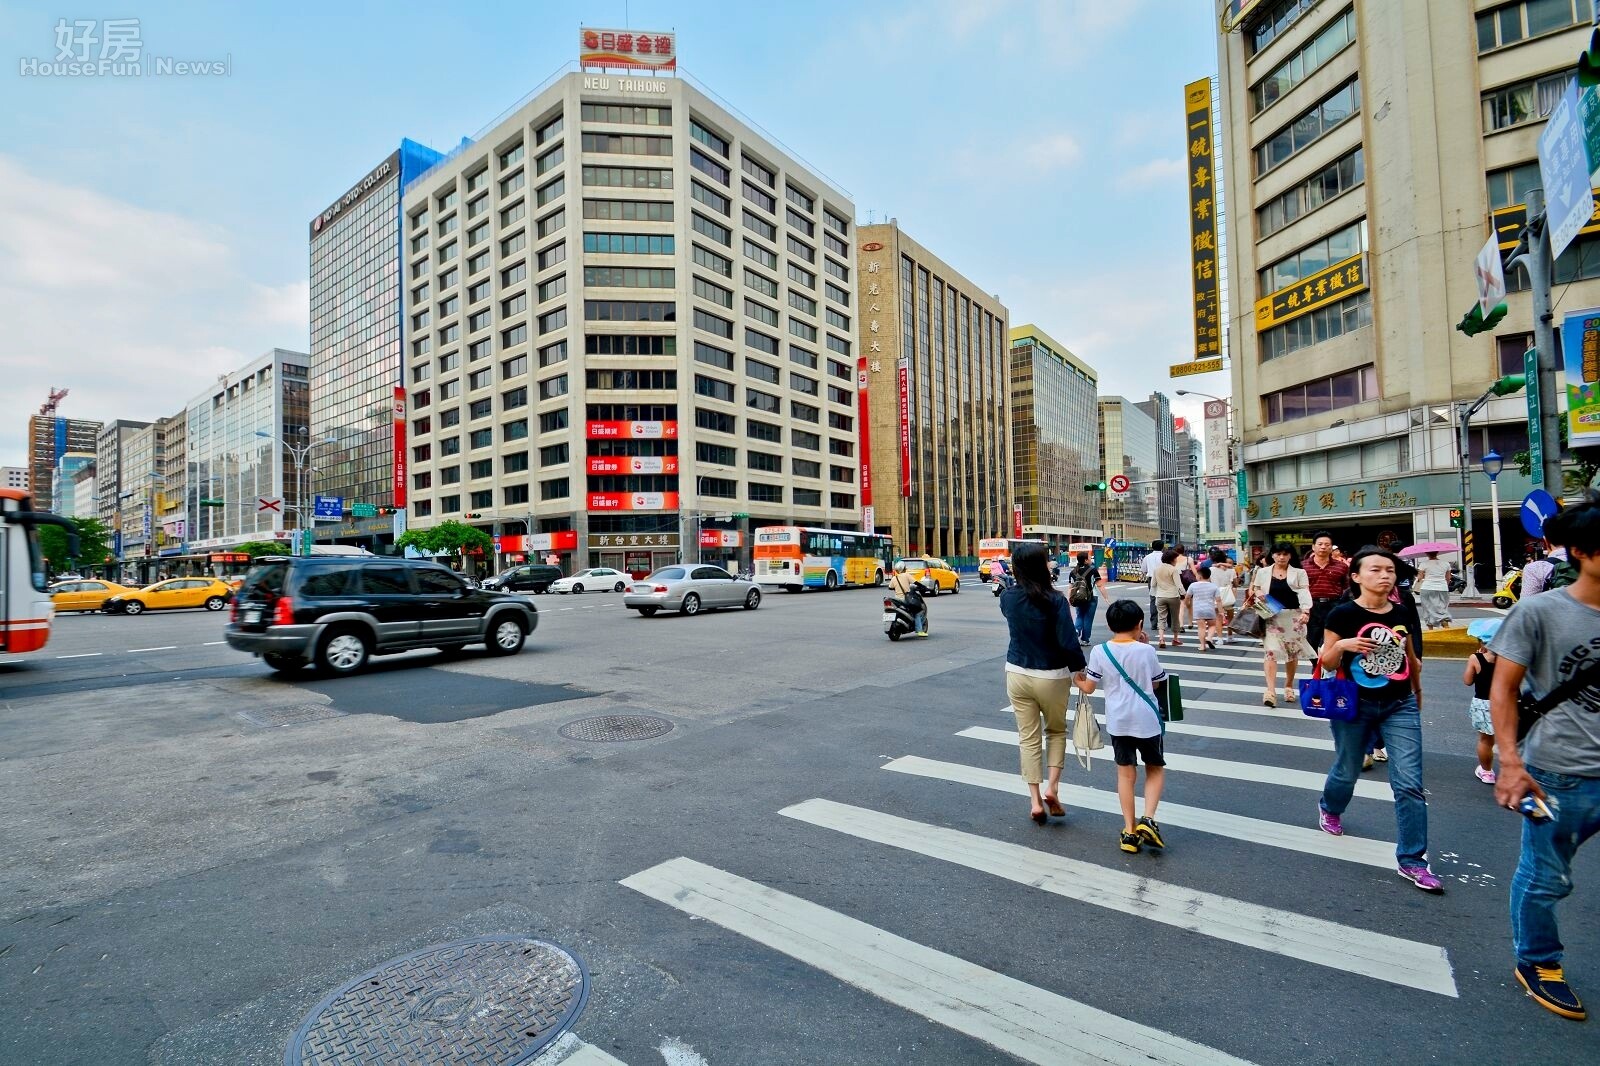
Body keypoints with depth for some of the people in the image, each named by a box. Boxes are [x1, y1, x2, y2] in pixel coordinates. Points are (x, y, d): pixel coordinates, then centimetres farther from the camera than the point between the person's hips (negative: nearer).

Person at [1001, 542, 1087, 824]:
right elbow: (1068, 642, -18)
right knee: (1056, 731, 21)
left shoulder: (1007, 598, -5)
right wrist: (1078, 669, -4)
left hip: (1017, 674, 3)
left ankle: (1036, 801, 13)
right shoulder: (1055, 600, -18)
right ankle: (1052, 787, 11)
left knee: (1027, 738, 11)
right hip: (1052, 677, -2)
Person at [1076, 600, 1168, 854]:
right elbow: (1156, 683, 6)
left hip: (1118, 721, 1)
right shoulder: (1146, 651, -9)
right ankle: (1148, 820, 3)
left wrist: (1077, 680, 20)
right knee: (1155, 769, 19)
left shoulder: (1099, 651, -8)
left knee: (1126, 773, 13)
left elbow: (1088, 687, -2)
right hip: (1147, 719, -1)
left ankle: (1130, 831, 15)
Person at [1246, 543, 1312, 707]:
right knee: (1271, 651, -12)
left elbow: (1305, 593, -8)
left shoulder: (1299, 573, 4)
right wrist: (1256, 593, -9)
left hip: (1293, 616, 1)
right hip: (1271, 617, -1)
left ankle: (1288, 686, 30)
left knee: (1292, 653, 11)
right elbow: (1253, 590, 16)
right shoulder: (1262, 572, 8)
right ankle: (1271, 691, -17)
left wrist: (1306, 611, -23)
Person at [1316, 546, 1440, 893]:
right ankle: (1329, 808, 46)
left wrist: (1417, 689, 27)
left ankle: (1411, 860, 7)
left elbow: (1410, 655, 17)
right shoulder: (1343, 614, -12)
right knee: (1347, 772, 15)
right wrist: (1342, 645, -27)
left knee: (1410, 783, -2)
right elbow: (1328, 663, -7)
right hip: (1354, 706, -3)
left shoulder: (1402, 614, 0)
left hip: (1400, 706, 3)